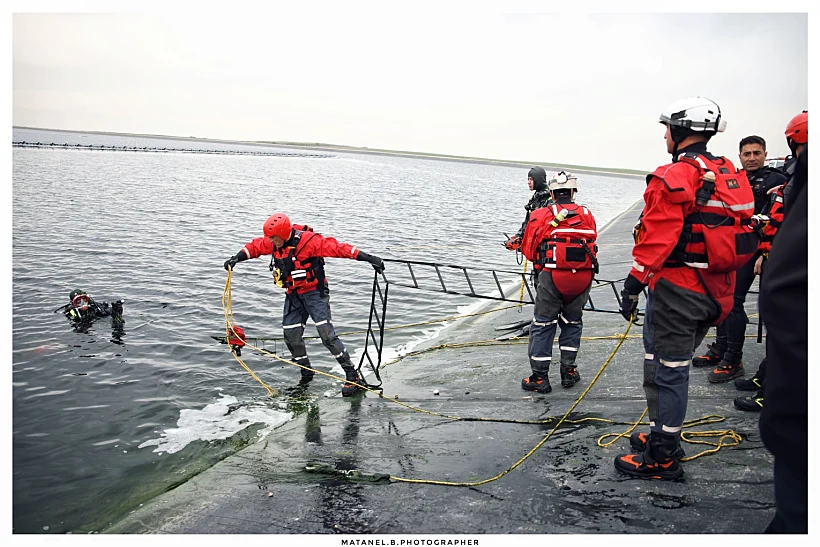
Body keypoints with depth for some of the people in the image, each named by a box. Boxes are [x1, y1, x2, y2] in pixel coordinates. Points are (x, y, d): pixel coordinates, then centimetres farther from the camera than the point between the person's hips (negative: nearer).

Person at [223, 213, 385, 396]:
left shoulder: (308, 240, -24)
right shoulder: (273, 242, -3)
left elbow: (336, 248, -30)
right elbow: (255, 247, 14)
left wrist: (368, 258, -35)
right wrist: (237, 258, 0)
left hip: (314, 292, -7)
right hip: (293, 295, 7)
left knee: (326, 333, -16)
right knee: (291, 336, 6)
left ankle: (352, 376, -10)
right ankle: (306, 373, 26)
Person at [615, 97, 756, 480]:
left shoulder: (674, 177, -15)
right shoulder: (730, 177, 13)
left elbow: (657, 239, -20)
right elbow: (742, 235, 18)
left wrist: (633, 285, -14)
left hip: (677, 288, -9)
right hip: (715, 293, 9)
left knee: (667, 371, 0)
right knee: (672, 365, 20)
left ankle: (661, 458, 9)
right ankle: (664, 437, 33)